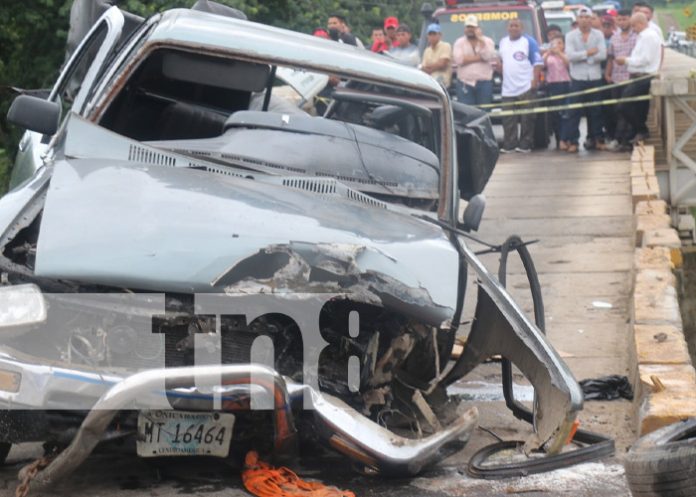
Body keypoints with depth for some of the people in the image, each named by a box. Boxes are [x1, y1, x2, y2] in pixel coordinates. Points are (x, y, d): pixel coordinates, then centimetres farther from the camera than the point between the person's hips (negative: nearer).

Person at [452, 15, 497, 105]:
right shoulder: (459, 42, 8)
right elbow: (458, 59, -9)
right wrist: (479, 58, -7)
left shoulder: (487, 41, 9)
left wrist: (480, 40, -8)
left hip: (484, 84, 1)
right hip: (465, 84, -1)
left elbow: (491, 57, -9)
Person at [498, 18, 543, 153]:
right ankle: (508, 145, 6)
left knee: (527, 119, -3)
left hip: (526, 87, -5)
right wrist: (502, 70, 13)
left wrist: (535, 80, -14)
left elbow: (538, 62, -5)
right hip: (508, 89, 5)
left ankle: (525, 145, 1)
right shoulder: (503, 42, 16)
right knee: (508, 120, 2)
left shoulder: (529, 42, -1)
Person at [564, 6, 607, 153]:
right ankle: (573, 141, -3)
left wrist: (581, 56, -9)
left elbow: (602, 55, -7)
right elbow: (570, 55, -11)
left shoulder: (598, 35, 6)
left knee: (596, 111, 7)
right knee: (575, 111, -4)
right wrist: (588, 53, -12)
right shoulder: (571, 36, 2)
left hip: (595, 78, 2)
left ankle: (596, 139, 16)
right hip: (578, 78, -2)